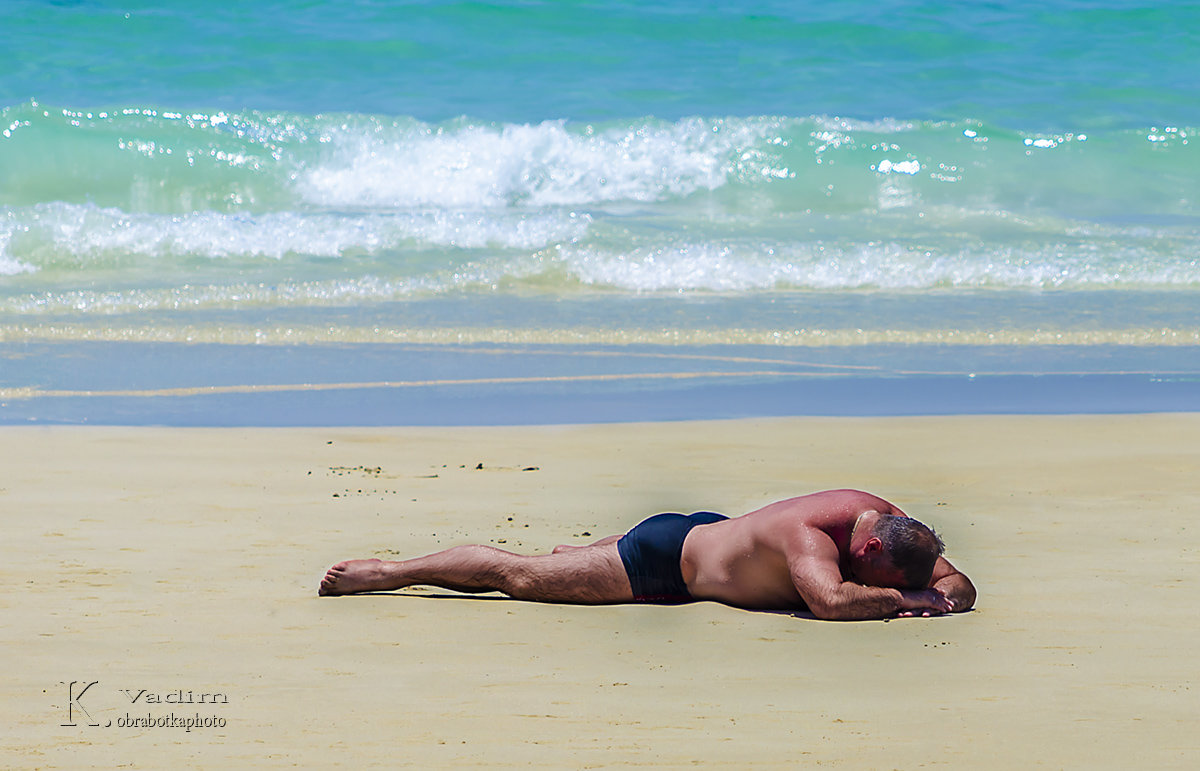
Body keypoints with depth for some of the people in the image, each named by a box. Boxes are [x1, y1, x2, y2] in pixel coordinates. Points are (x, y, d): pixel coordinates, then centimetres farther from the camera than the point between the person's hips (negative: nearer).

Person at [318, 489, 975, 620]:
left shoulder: (891, 523, -14)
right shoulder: (810, 534, -37)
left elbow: (956, 582, -6)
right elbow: (830, 599, -53)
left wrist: (946, 594, -27)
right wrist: (906, 597, -43)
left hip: (710, 530, 7)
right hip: (663, 562, -7)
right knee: (517, 574, 5)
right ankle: (385, 572, 18)